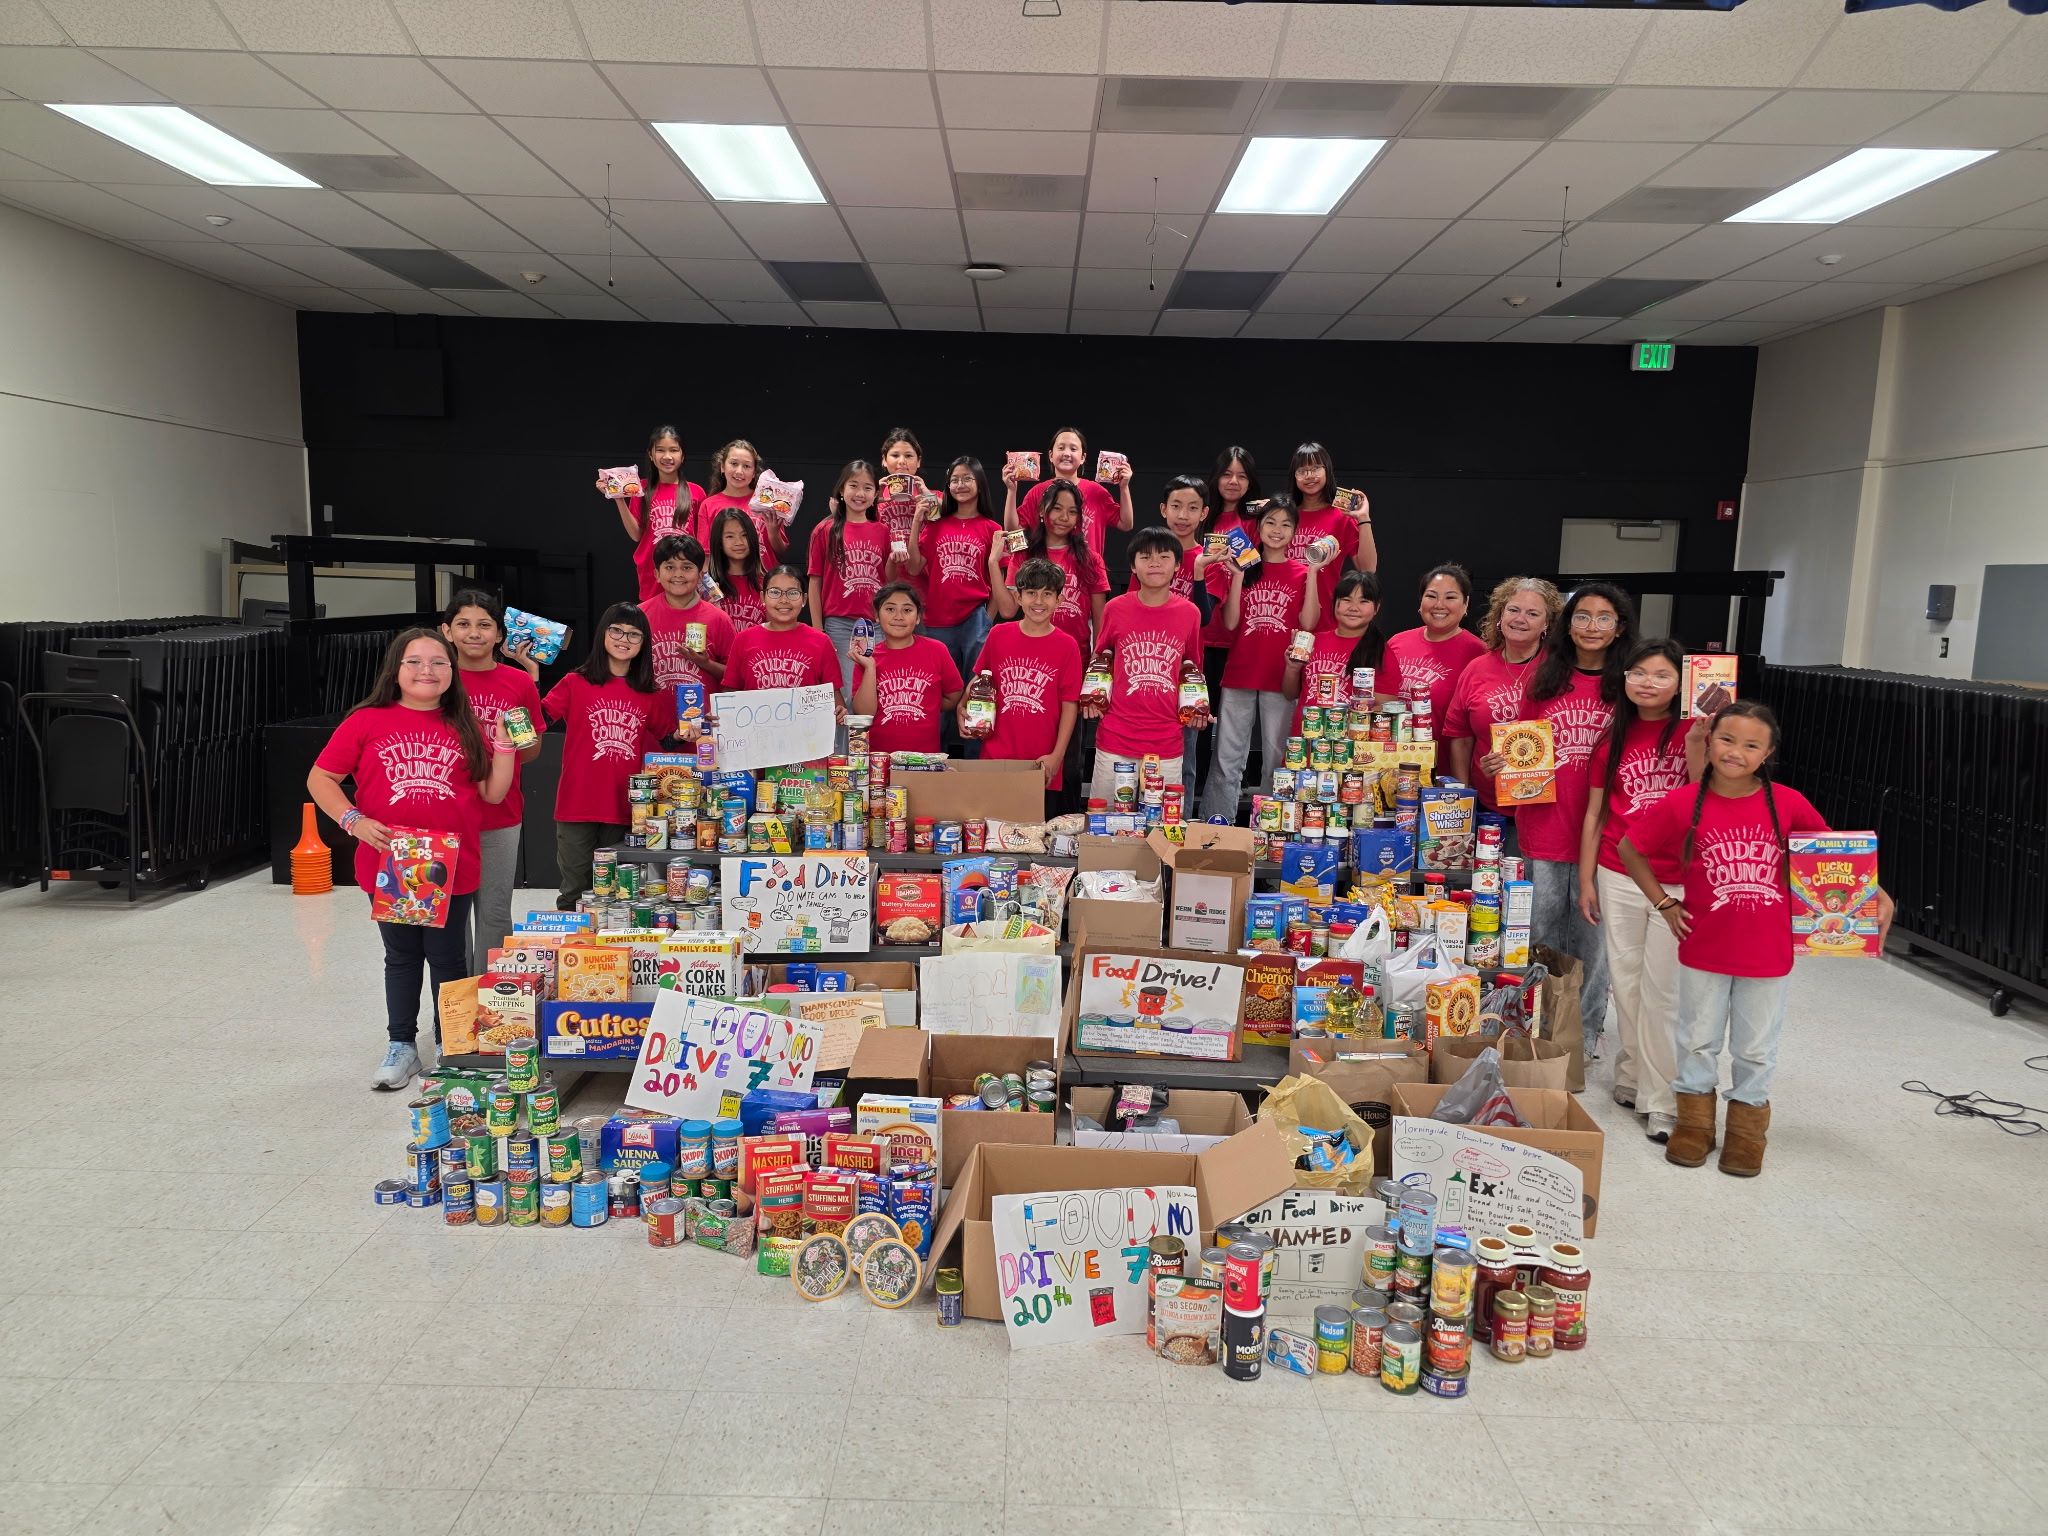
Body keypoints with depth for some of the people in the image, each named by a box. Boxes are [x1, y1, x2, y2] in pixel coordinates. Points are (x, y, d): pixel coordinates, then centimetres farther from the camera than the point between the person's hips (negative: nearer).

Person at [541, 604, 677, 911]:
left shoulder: (651, 694, 7)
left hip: (625, 808, 2)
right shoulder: (576, 684, -1)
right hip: (577, 807, -2)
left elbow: (667, 740, 17)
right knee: (574, 893, 8)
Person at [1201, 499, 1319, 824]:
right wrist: (1238, 576, -7)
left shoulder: (1301, 573, 6)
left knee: (1277, 760, 5)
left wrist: (1312, 572, -10)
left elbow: (1308, 622, -7)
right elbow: (1230, 623, 0)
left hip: (1281, 678, -1)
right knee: (1227, 759, 2)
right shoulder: (1245, 568, 9)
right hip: (1239, 676, 1)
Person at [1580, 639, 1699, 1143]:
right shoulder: (1613, 737, 7)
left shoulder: (1693, 730, -3)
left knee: (1662, 991, 0)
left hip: (1678, 882, -3)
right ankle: (1632, 1077, 26)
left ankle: (1661, 1099, 9)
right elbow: (1595, 814, 10)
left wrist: (1697, 743, -25)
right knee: (1626, 983, 11)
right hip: (1619, 877, 3)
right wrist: (1586, 880, 8)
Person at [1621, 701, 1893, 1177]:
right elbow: (1630, 848, -1)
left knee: (1756, 1047, 15)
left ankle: (1748, 1128, 34)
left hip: (1767, 953, 0)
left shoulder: (1787, 804, -10)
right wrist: (1664, 903, -4)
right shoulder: (1682, 804, -13)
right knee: (1698, 1039, 16)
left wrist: (1875, 893, -6)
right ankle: (1695, 1121, 34)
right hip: (1704, 949, 0)